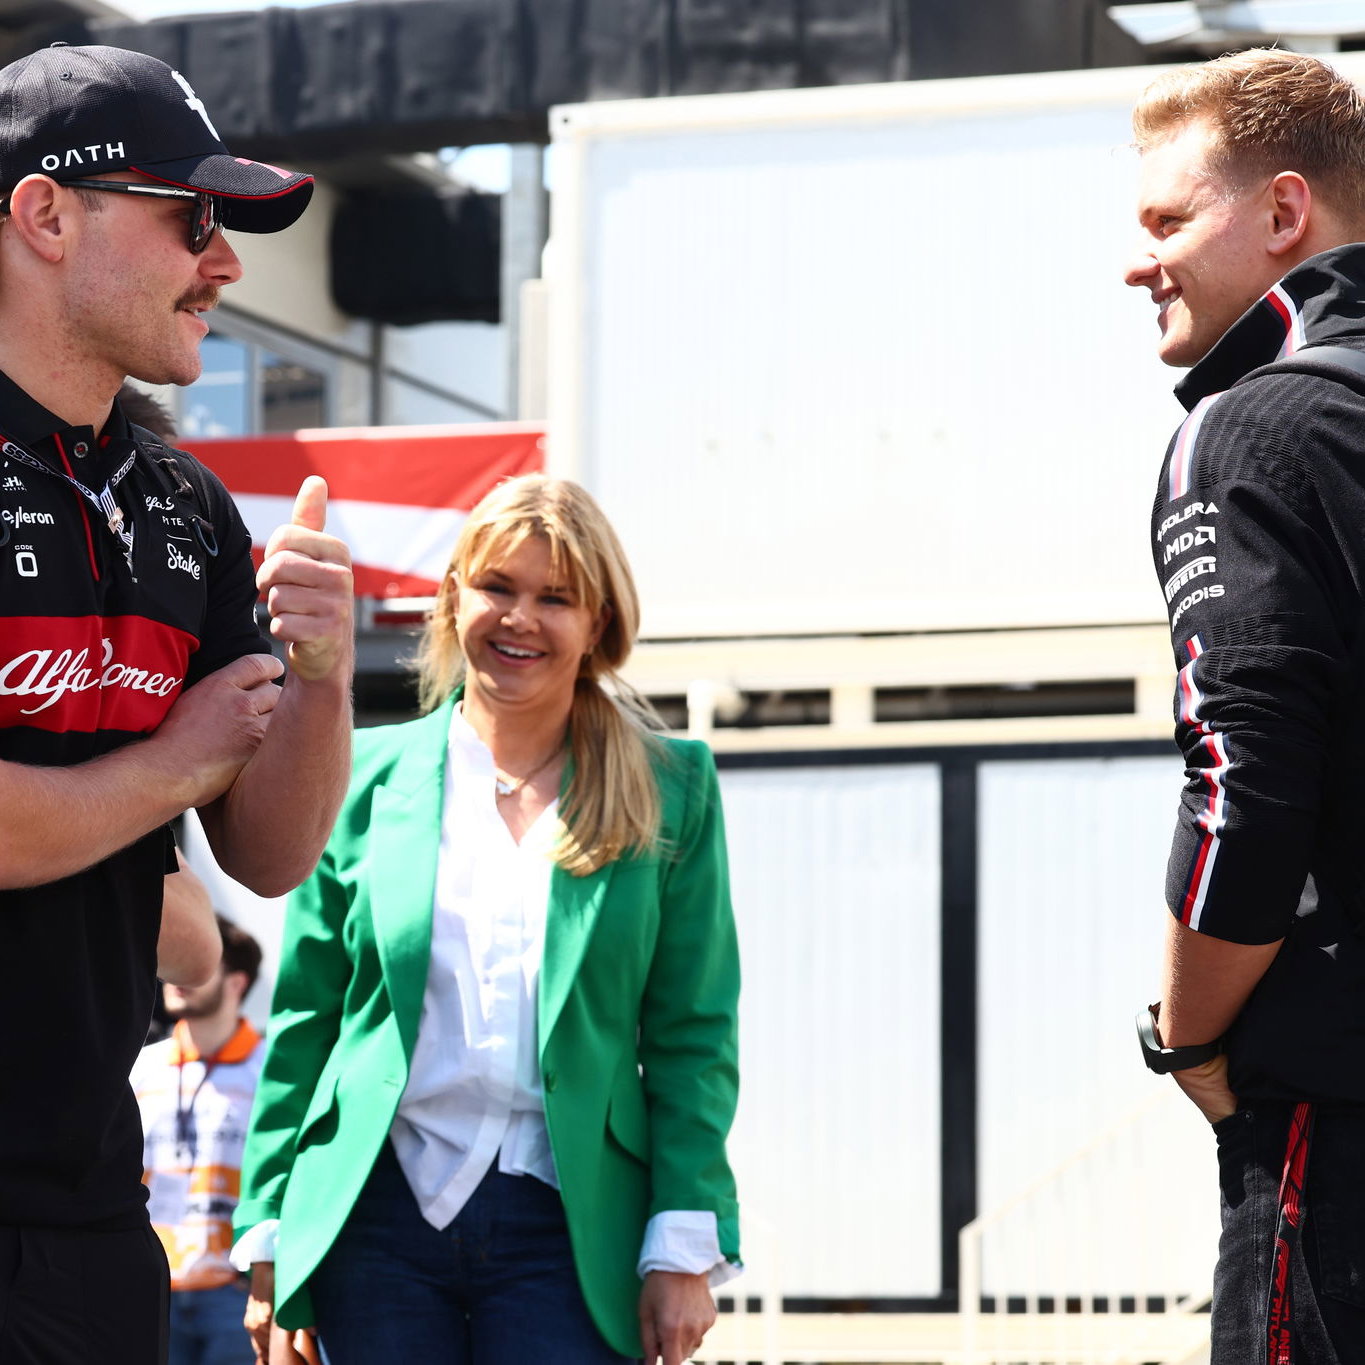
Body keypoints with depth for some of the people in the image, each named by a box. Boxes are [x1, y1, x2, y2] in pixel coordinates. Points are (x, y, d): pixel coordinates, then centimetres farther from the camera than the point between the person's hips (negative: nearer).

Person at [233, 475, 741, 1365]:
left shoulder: (669, 792, 6)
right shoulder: (367, 775, 8)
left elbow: (692, 1037, 5)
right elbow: (303, 1020, 10)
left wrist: (684, 1251, -3)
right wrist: (270, 1236, 5)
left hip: (567, 1229, -1)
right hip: (378, 1219, 1)